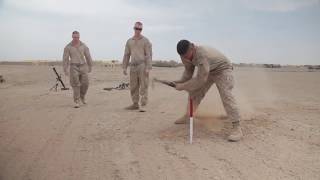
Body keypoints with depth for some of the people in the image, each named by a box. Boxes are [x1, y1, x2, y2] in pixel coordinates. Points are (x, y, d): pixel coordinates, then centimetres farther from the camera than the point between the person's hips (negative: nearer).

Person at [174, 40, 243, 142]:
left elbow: (201, 79, -40)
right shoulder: (186, 54, -15)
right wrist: (180, 82, -18)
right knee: (195, 93, 9)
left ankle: (237, 128, -24)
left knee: (226, 95, -23)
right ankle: (187, 117, 27)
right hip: (206, 71, 8)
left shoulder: (202, 54, -41)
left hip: (222, 69, -8)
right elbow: (189, 71, -2)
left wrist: (183, 86, -32)